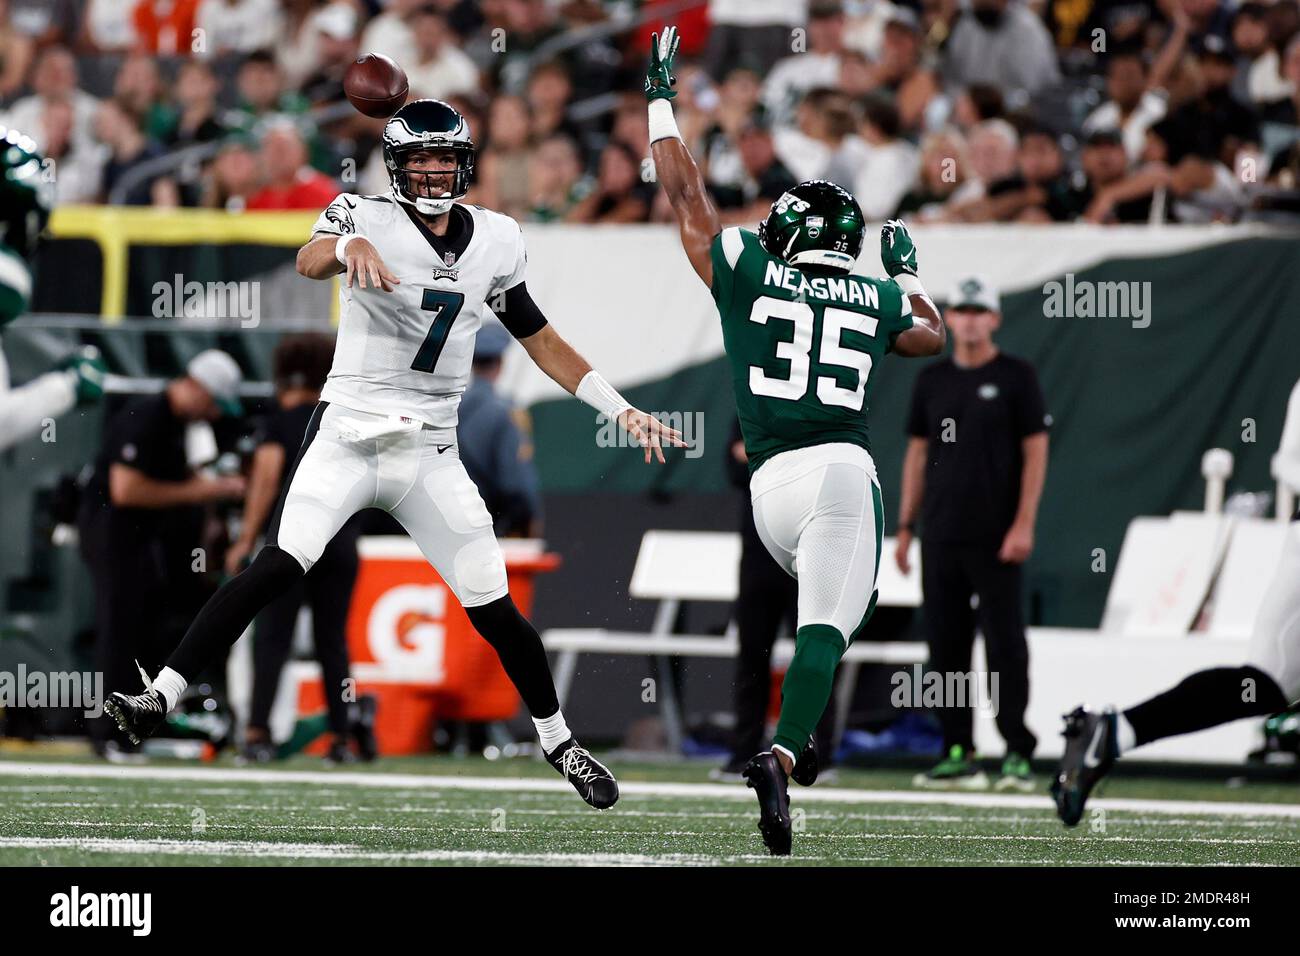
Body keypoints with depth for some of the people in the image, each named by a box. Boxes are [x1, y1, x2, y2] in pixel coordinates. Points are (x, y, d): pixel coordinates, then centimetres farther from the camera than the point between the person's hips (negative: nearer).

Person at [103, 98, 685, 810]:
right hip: (346, 436, -4)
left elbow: (540, 339, 18)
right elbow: (310, 261, -30)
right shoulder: (366, 218, -7)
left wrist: (619, 410, 13)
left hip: (430, 452, 4)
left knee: (496, 612, 3)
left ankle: (557, 741, 24)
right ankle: (161, 697, -25)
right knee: (277, 567, -23)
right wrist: (349, 246, -54)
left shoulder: (495, 240, 7)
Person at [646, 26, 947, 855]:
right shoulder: (876, 298, 14)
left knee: (831, 604, 26)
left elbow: (689, 198, 22)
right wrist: (907, 270, 52)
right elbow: (934, 336, 36)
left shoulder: (747, 271, 10)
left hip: (770, 480, 2)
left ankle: (803, 734, 16)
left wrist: (661, 102, 31)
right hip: (843, 470, -2)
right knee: (829, 625, -12)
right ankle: (783, 752, -34)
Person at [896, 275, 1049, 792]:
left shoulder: (1015, 377, -1)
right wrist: (906, 525, 10)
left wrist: (1023, 525, -12)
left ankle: (1017, 753, -4)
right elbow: (918, 453, 16)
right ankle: (957, 754, 9)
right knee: (945, 643, 4)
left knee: (1004, 642, -7)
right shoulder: (932, 380, 13)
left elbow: (1035, 451, -4)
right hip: (941, 536, 5)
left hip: (995, 537, -5)